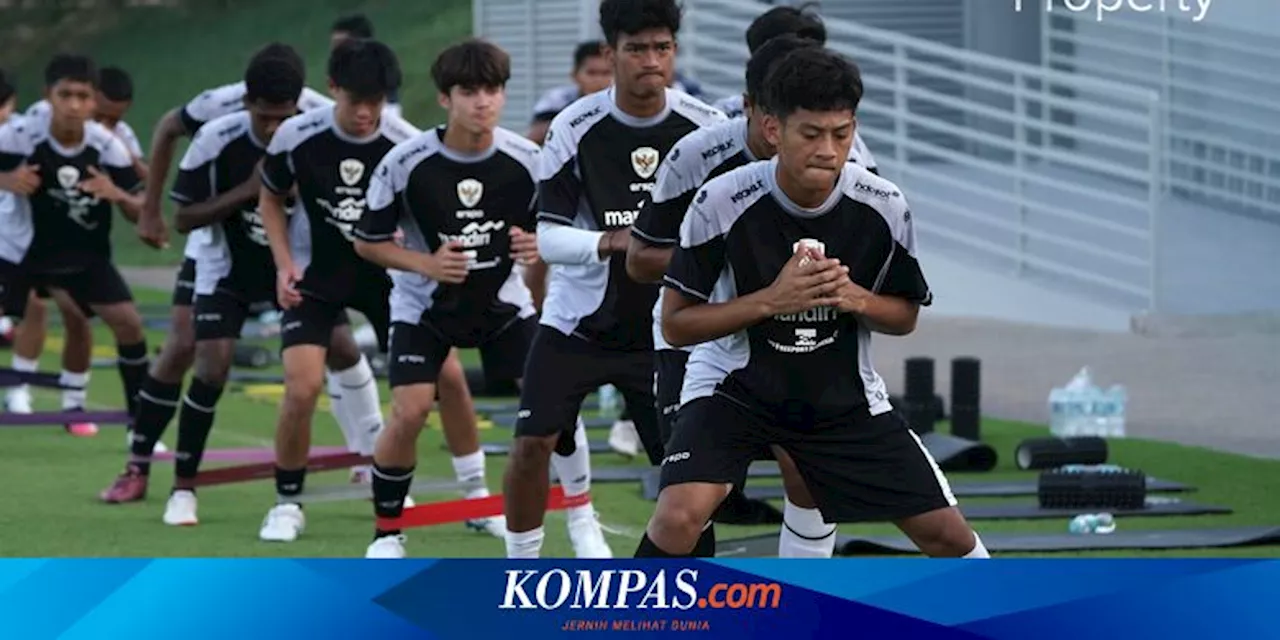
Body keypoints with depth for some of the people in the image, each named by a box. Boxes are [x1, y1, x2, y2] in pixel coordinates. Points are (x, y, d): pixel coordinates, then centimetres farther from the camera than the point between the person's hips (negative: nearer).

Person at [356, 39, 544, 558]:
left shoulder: (527, 160, -15)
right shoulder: (405, 163, -20)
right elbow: (367, 242, -8)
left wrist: (539, 244, -23)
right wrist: (425, 264, -24)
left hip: (503, 300, 2)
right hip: (425, 304, -2)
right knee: (410, 411, -17)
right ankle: (387, 531, 3)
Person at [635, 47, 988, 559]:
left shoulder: (884, 206, -14)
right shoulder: (721, 203, -21)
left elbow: (906, 316, 2)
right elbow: (675, 324, -14)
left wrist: (856, 299, -21)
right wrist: (770, 300, -29)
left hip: (844, 394, 3)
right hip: (733, 383, -3)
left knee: (946, 533, 0)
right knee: (679, 516, -28)